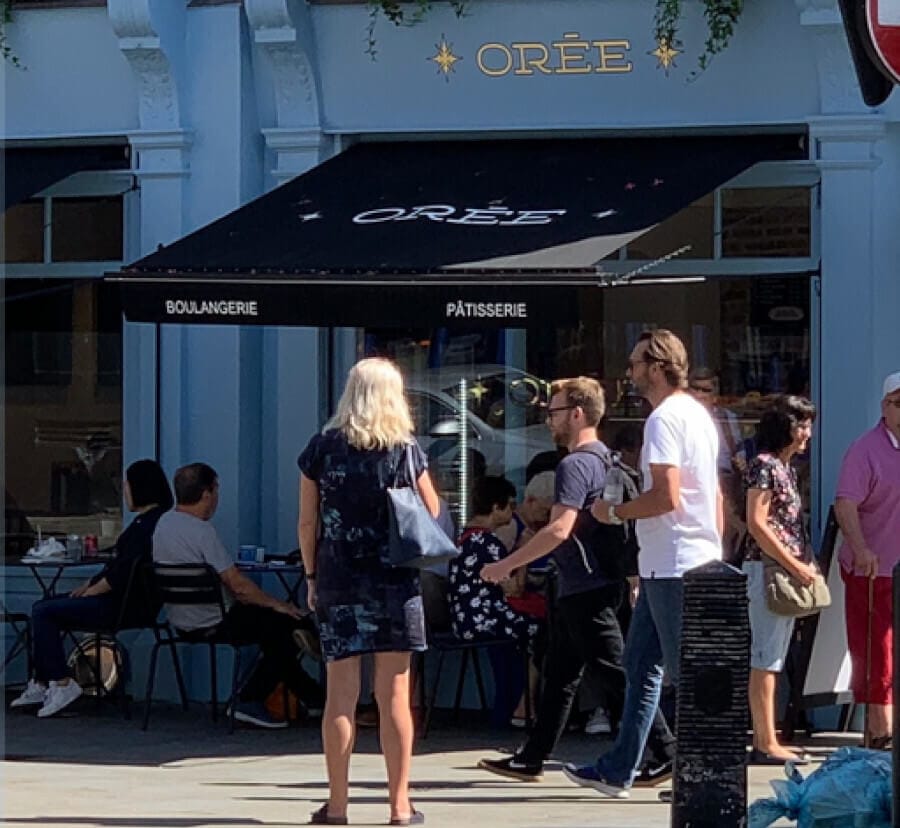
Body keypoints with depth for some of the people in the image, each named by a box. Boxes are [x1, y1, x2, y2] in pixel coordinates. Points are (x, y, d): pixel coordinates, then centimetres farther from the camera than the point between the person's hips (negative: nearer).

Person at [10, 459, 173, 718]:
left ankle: (62, 684, -10)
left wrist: (91, 591, -10)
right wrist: (89, 585, 11)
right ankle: (42, 684, 11)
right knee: (44, 607, 13)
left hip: (126, 606, -11)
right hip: (124, 599, 11)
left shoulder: (150, 524, -19)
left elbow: (124, 572, -22)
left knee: (43, 613, -12)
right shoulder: (146, 521, 15)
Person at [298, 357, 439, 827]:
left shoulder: (323, 448, 1)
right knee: (394, 695, 2)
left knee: (341, 695, 4)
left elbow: (307, 522, 2)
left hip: (337, 581, 1)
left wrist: (312, 577, 11)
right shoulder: (405, 450, -2)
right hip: (394, 584, -1)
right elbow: (431, 511, 7)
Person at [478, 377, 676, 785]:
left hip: (586, 589, -10)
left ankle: (665, 752, -4)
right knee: (559, 675, 13)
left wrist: (506, 565, -21)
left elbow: (559, 530, -25)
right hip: (587, 586, 10)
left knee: (617, 674, -6)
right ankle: (531, 759, 18)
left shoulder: (575, 465, -17)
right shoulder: (603, 458, 15)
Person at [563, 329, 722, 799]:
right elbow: (715, 494, 21)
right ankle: (618, 770, 17)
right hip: (700, 558, 11)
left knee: (685, 672, -6)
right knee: (640, 663, 14)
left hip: (672, 566, -11)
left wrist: (614, 512, -10)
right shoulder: (698, 414, 17)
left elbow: (666, 497, -23)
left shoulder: (664, 419, -15)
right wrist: (715, 549, 25)